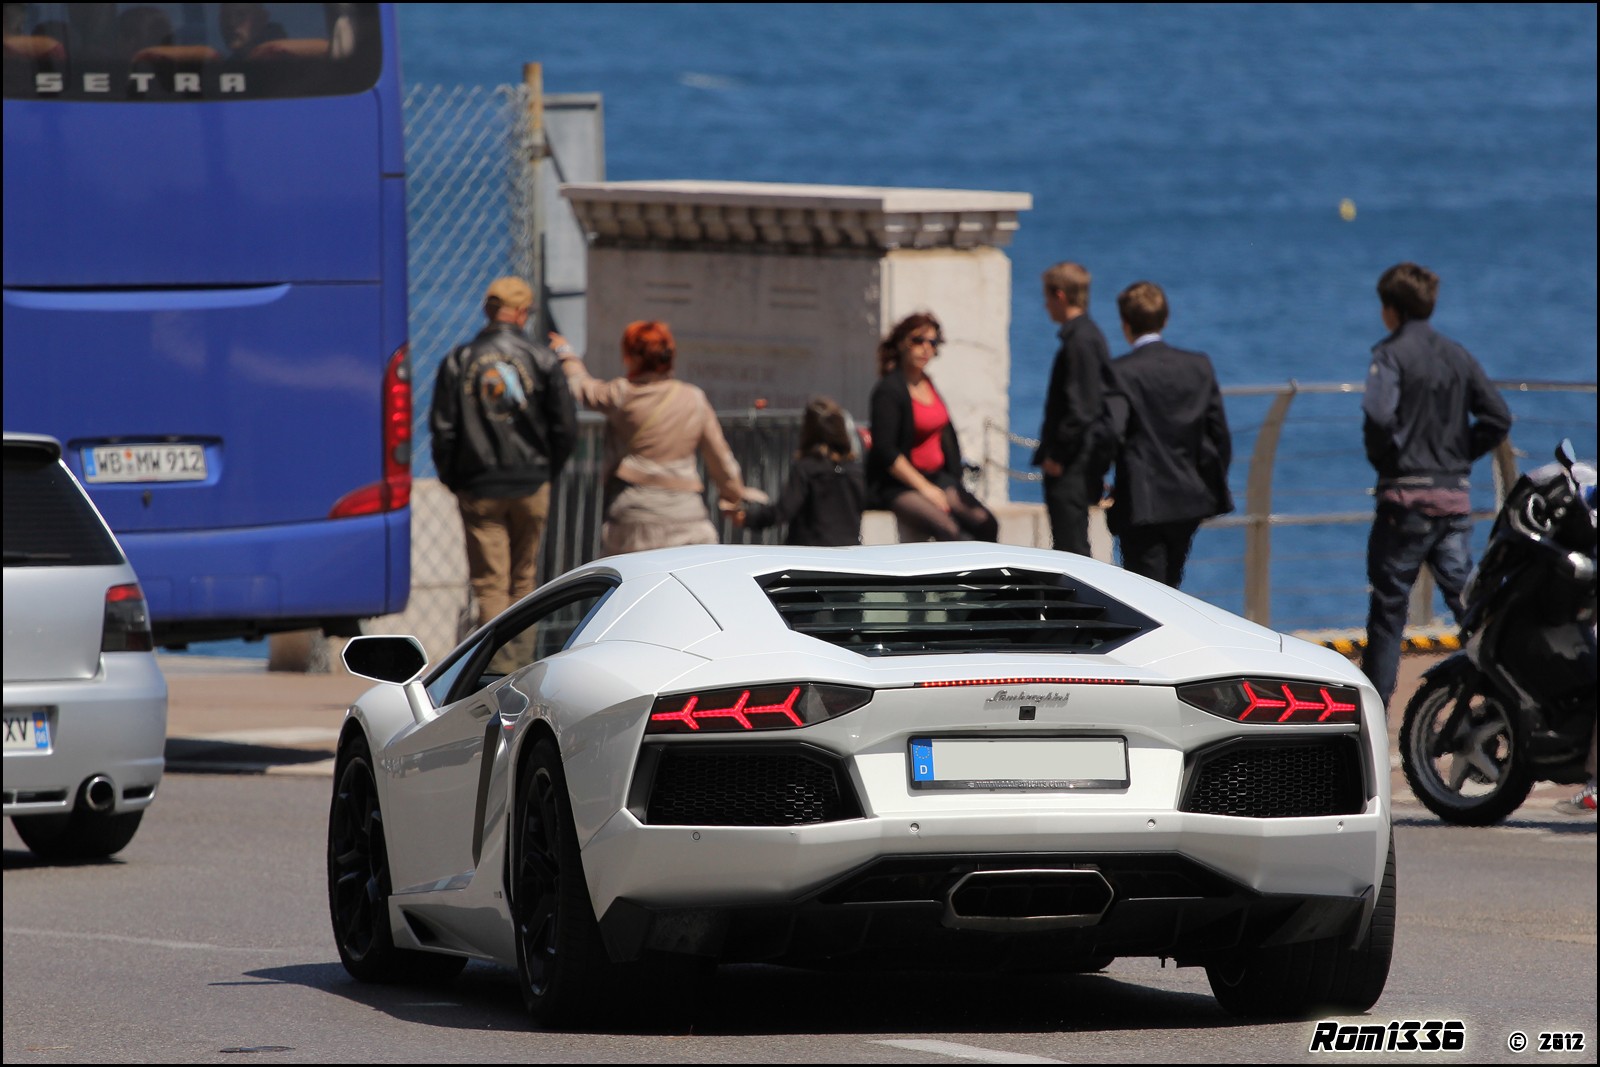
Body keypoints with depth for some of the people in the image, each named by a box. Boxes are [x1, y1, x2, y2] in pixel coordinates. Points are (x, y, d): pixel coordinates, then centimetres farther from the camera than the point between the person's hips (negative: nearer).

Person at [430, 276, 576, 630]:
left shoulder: (458, 360, -1)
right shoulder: (541, 359, -3)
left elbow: (443, 428, -3)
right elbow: (566, 429, -3)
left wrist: (452, 479, 9)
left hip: (478, 488, -1)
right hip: (531, 486, 1)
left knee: (489, 583, 0)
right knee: (523, 577, 14)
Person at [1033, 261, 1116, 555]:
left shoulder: (1080, 340, -15)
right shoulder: (1088, 334, 15)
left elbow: (1081, 407, -20)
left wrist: (1057, 456, -16)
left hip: (1072, 467, -10)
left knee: (1072, 551, -10)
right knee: (1071, 549, 13)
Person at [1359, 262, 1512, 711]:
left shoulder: (1392, 353, -7)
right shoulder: (1459, 356, 10)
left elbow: (1379, 415, -23)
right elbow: (1498, 418, 5)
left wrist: (1381, 458, -5)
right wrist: (1460, 453, 12)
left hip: (1407, 493, -5)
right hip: (1455, 497, 5)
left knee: (1388, 607, 0)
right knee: (1466, 596, 7)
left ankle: (1373, 705, 2)